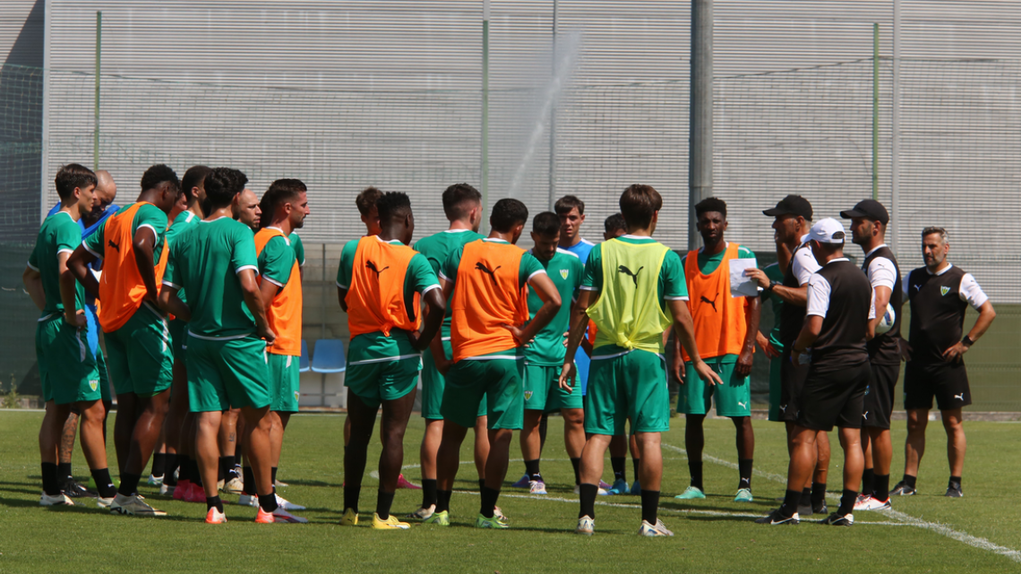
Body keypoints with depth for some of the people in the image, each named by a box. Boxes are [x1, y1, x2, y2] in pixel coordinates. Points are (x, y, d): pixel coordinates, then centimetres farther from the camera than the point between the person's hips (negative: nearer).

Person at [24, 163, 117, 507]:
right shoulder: (68, 225, -13)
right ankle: (106, 492, -7)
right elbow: (65, 269, -31)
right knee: (93, 410, -7)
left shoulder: (49, 224, 17)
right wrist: (70, 313, -20)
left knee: (56, 409, 11)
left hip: (48, 324, 10)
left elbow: (30, 276, 28)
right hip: (65, 328, -10)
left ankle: (51, 490, 12)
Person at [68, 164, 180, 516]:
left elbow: (76, 261, 24)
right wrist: (154, 293, -18)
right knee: (155, 406, -5)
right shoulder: (154, 216, -7)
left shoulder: (114, 220, 19)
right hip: (142, 316, -8)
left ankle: (125, 493, 8)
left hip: (112, 320, 8)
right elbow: (142, 246, -29)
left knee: (128, 406, 10)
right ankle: (128, 493, -13)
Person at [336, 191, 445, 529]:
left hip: (361, 349, 3)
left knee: (358, 435, 13)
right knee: (393, 435, 0)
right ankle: (382, 515, -1)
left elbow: (344, 301, 11)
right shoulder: (414, 260, -9)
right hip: (400, 352, -3)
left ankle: (350, 510, 18)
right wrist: (423, 340, -7)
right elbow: (438, 304, -21)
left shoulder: (353, 250, 1)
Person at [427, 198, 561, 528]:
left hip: (465, 356, 2)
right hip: (506, 357, -2)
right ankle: (487, 512, 1)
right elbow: (553, 300, -17)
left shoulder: (461, 254, 2)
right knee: (500, 436, 3)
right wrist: (526, 334, -6)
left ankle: (441, 509, 12)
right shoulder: (522, 260, -4)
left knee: (452, 434, 12)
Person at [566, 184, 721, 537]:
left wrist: (569, 358, 7)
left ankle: (587, 514, -3)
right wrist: (696, 361, 8)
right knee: (649, 436, 1)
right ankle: (650, 519, 2)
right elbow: (681, 317, -3)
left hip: (605, 354, 2)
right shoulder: (666, 258, -3)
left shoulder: (600, 253, 1)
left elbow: (581, 309, 0)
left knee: (597, 435, 3)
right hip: (647, 354, -2)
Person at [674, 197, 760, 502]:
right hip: (696, 351, 4)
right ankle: (695, 484, 11)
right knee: (693, 417, 3)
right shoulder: (688, 262, 10)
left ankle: (745, 484, 1)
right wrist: (677, 352, 2)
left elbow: (754, 305, -3)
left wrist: (748, 350, -11)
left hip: (732, 354, -4)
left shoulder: (742, 256, 0)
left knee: (741, 417, -4)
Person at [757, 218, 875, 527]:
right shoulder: (863, 280, 11)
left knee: (804, 435, -4)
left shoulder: (821, 279, -12)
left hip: (828, 367, -7)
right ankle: (846, 509, 5)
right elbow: (870, 329, 16)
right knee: (852, 438, 6)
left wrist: (797, 348, -3)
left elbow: (814, 327, -20)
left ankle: (790, 509, -5)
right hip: (859, 363, 7)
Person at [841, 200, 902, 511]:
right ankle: (868, 489, 19)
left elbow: (880, 302, -31)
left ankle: (881, 495, -3)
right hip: (868, 356, 11)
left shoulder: (881, 262, -15)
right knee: (863, 425, 13)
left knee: (877, 426, -6)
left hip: (880, 356, -11)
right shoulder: (871, 260, 20)